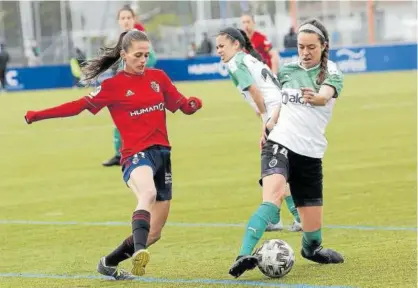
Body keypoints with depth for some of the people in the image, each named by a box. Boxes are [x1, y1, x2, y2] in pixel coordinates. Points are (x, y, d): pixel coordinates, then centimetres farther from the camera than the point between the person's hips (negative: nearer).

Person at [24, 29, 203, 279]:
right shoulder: (113, 86, 0)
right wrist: (39, 115, -7)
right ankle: (138, 252, -59)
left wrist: (193, 104, -13)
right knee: (148, 193, -41)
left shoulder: (158, 77, 11)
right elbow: (80, 106, -2)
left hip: (162, 153, 5)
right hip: (136, 154, -5)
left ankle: (109, 263, 27)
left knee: (153, 233, 8)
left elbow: (181, 104, 12)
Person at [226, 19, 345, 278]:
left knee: (313, 231, 5)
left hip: (310, 153, 0)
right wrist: (270, 125, 11)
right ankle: (245, 255, -44)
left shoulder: (331, 74, -4)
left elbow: (325, 96, -27)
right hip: (280, 144, 0)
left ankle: (311, 248, 43)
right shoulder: (287, 71, 6)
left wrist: (316, 98, -50)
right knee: (273, 195, -32)